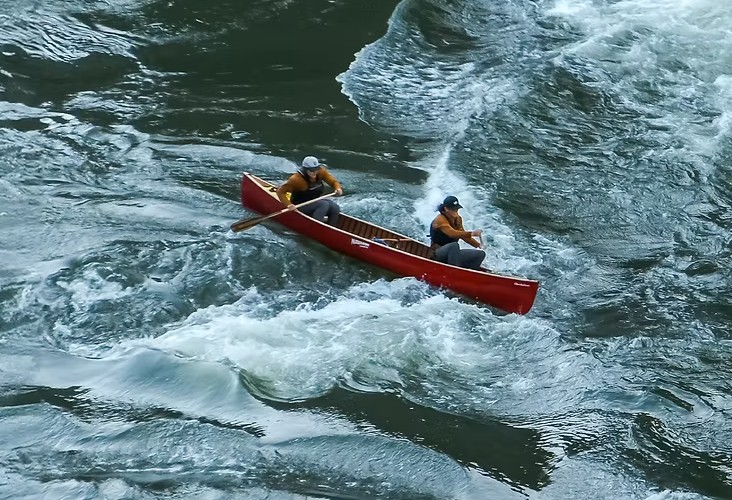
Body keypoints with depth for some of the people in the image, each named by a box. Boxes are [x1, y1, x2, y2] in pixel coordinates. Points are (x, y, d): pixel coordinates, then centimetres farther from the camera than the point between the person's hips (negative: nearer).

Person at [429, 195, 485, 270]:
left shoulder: (458, 219, 8)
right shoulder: (440, 220, -17)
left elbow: (463, 235, 15)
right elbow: (452, 233, -33)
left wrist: (478, 245, 1)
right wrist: (472, 233, -40)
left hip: (453, 253, 8)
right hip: (438, 254, -8)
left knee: (481, 254, -4)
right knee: (454, 245, -40)